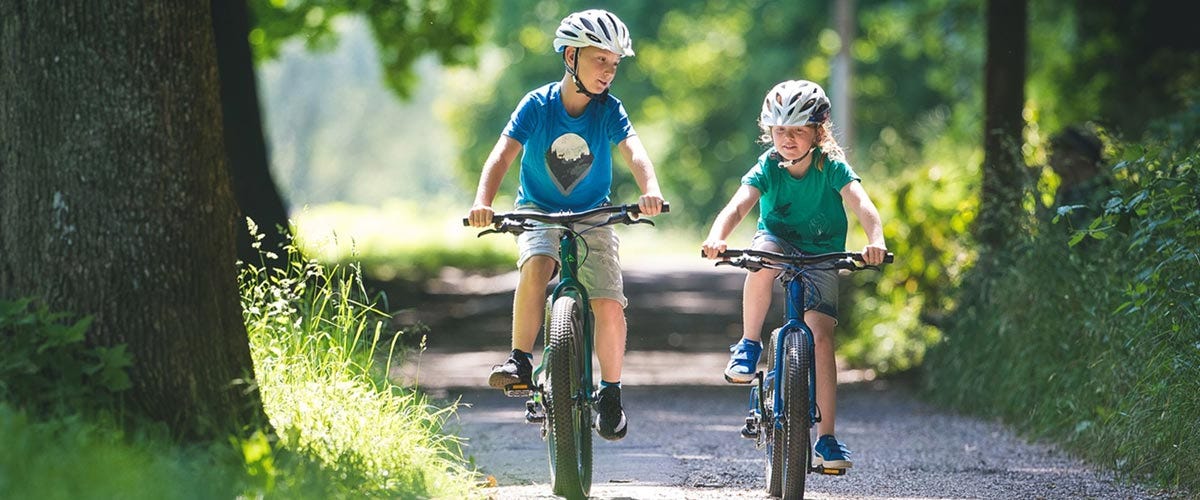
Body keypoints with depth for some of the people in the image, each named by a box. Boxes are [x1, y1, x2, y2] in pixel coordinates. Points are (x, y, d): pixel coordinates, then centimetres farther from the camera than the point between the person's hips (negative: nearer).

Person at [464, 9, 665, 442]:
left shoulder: (608, 110, -9)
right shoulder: (537, 105, -12)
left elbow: (634, 152, -23)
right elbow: (503, 154, -21)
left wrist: (651, 191, -44)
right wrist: (483, 201, -38)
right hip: (538, 212, -1)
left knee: (609, 305, -15)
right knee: (537, 264, -34)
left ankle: (610, 393, 5)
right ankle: (520, 361, -23)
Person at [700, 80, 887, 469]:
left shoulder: (832, 167, -17)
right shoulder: (767, 168, -15)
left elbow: (862, 205, -32)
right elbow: (738, 206, -30)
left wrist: (875, 241, -53)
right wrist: (717, 238, -52)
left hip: (821, 257, 0)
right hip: (777, 243, 0)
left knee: (821, 336, -16)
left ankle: (827, 440, -10)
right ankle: (749, 345, -17)